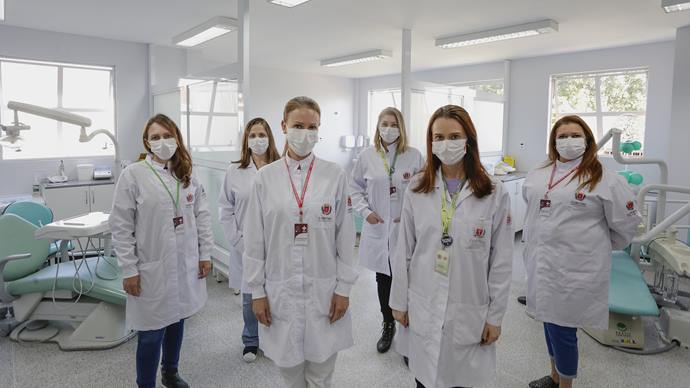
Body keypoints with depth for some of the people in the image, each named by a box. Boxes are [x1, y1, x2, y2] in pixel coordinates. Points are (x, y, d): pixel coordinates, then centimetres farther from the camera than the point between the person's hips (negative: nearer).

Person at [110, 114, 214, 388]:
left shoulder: (187, 174, 6)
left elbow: (202, 215, 8)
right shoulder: (133, 174, -8)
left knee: (176, 320, 19)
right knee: (152, 332, 4)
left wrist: (205, 253, 4)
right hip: (153, 269, -4)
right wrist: (129, 269, -11)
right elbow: (120, 226, -9)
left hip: (186, 264, 5)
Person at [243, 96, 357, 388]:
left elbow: (346, 236, -1)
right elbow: (254, 240, 1)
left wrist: (343, 288, -2)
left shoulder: (335, 175, -4)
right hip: (280, 291, 1)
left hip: (324, 291, 0)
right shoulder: (265, 177, -3)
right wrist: (257, 291, 1)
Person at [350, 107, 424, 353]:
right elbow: (355, 187, 10)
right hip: (378, 228, 2)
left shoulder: (414, 156, -3)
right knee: (383, 279, 15)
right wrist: (365, 211, -2)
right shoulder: (367, 156, 1)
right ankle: (388, 326, 35)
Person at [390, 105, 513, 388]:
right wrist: (399, 301, 4)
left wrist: (495, 316, -2)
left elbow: (501, 261, -4)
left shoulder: (495, 193, -8)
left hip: (469, 312, -1)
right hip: (422, 309, 2)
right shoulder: (417, 189, -2)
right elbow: (404, 251, 2)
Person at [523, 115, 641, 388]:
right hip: (540, 264, 6)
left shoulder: (605, 180, -10)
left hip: (575, 270, -5)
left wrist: (599, 247, 10)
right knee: (549, 322, 19)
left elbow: (626, 223, -2)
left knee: (562, 329, 2)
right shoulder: (537, 176, 7)